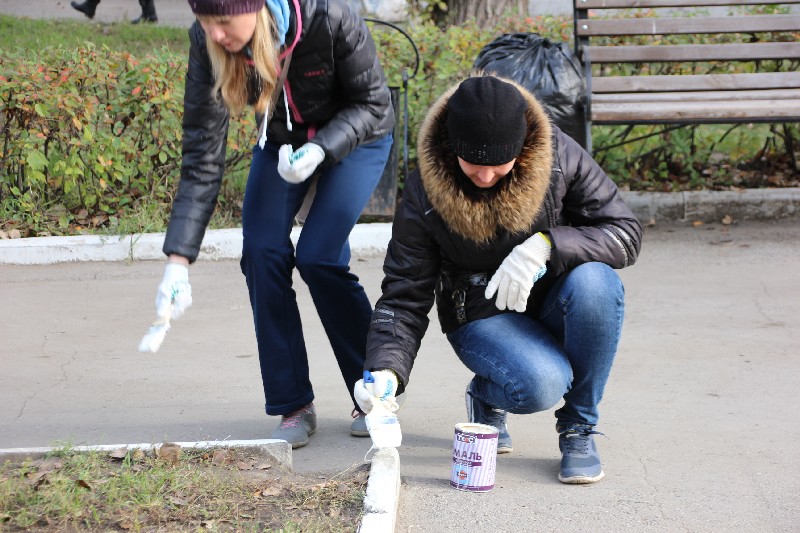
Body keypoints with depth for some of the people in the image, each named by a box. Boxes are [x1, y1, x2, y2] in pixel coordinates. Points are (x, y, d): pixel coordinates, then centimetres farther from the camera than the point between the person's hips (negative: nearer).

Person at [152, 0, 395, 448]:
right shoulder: (208, 43, -26)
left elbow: (372, 103, -21)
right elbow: (203, 155, -25)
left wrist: (321, 149, -39)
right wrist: (178, 259, -31)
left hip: (356, 136, -4)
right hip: (282, 139, 4)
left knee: (319, 256, -17)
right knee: (262, 252, -14)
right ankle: (294, 406, -1)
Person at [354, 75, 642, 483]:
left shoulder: (559, 157, -17)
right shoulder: (424, 194, -17)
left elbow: (626, 233, -17)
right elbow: (405, 296, -12)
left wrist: (546, 245, -33)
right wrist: (386, 369, -29)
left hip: (555, 305, 2)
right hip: (482, 317, -2)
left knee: (595, 281, -34)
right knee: (541, 384, -34)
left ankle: (578, 429, -12)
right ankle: (486, 397, 6)